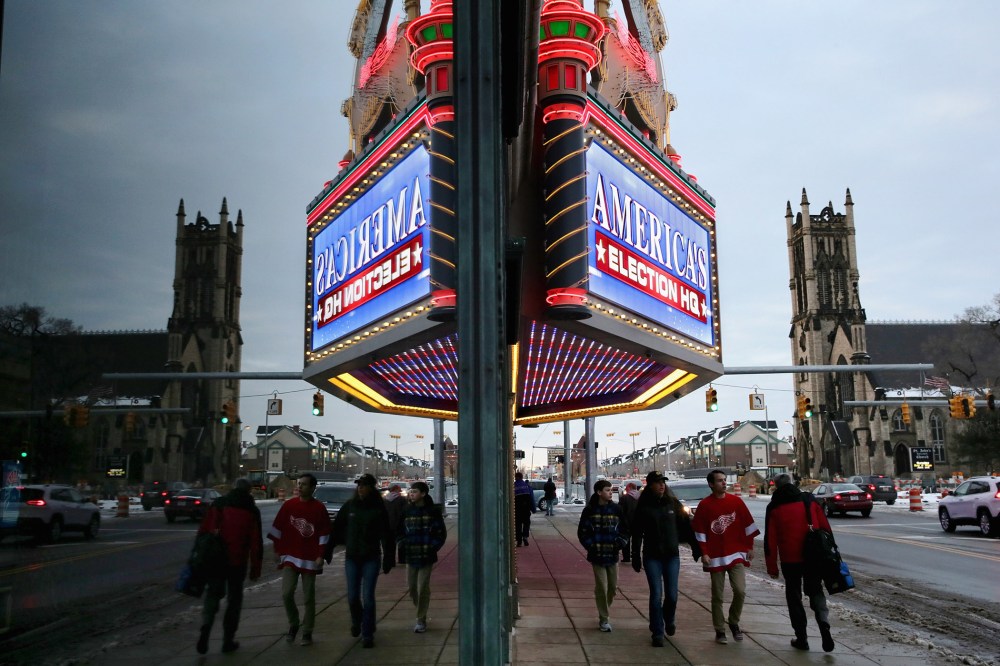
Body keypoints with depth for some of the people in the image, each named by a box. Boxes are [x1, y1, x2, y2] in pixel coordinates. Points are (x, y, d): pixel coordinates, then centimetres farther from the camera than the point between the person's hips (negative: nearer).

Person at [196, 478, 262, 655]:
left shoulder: (218, 504, 4)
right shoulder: (252, 511, 2)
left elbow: (203, 530, 0)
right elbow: (256, 542, -2)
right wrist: (255, 568, 4)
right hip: (238, 562, -1)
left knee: (212, 595, 13)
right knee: (234, 600, 11)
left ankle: (205, 629, -9)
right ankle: (228, 640, 12)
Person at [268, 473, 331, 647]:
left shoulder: (319, 508, -5)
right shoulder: (289, 505, 2)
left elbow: (324, 533, -4)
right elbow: (278, 528, 6)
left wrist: (320, 555, -9)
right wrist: (277, 550, 4)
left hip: (310, 559, -2)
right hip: (290, 557, 2)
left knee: (308, 598, 4)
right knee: (286, 593, -8)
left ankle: (307, 632, 17)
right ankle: (293, 624, 16)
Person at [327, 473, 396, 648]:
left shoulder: (378, 509, -6)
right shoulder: (349, 506, 1)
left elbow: (386, 535, -4)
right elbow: (337, 529, 4)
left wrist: (388, 559, -7)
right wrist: (328, 550, 1)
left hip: (371, 558, -2)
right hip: (351, 557, 2)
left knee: (368, 597, -4)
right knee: (352, 596, 8)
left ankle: (367, 634, 7)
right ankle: (356, 621, 37)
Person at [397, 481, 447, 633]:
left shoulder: (433, 511, -5)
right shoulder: (407, 511, 5)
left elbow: (441, 533, -1)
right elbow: (399, 530, 14)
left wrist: (433, 547, -10)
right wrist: (401, 544, -2)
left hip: (426, 556, -4)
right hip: (410, 556, 4)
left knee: (423, 588, -2)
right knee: (411, 587, 9)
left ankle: (421, 620, 7)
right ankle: (421, 612, 31)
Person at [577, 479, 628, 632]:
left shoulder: (615, 509, 3)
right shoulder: (590, 510, -5)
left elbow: (624, 529, 10)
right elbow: (582, 532, 0)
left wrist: (621, 542, -5)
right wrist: (590, 546, -9)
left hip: (612, 555, 3)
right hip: (597, 555, -3)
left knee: (613, 586, 10)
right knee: (601, 587, -4)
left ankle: (604, 611, 34)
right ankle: (604, 619, 7)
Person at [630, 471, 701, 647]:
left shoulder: (673, 503, 2)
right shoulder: (643, 507, -3)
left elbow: (686, 526, 7)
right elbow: (637, 534, -2)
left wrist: (695, 547, 5)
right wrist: (636, 557, -5)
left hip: (672, 555, 2)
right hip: (652, 557, -2)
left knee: (672, 595, 4)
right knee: (656, 595, -4)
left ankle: (669, 620, 34)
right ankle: (657, 633, 6)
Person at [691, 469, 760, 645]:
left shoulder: (736, 501, 2)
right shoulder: (704, 505, -4)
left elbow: (748, 524, 8)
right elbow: (699, 531, -3)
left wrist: (749, 546, 6)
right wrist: (704, 553, -7)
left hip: (737, 554, 1)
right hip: (715, 557, -1)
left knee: (740, 591, -8)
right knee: (718, 596, 5)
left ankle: (734, 622, 16)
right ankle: (720, 630, 18)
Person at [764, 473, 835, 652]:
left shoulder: (774, 508, 0)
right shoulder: (809, 500, 5)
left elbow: (770, 540, -2)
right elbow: (826, 528, 3)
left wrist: (772, 567, 4)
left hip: (790, 560, -1)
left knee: (794, 597, 11)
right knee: (816, 592, 15)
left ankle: (801, 638, 11)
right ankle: (824, 625, -8)